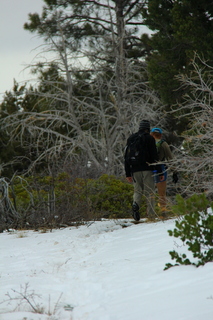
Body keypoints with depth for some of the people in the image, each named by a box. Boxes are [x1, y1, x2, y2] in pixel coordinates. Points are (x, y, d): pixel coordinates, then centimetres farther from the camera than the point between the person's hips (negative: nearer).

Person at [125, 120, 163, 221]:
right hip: (147, 169, -3)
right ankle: (151, 214, -5)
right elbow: (154, 156, -6)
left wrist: (128, 173, 15)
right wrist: (159, 171, -4)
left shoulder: (131, 139, 13)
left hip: (135, 169, 3)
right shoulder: (149, 138, -1)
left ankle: (136, 204, -20)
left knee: (138, 190, 11)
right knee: (149, 191, 1)